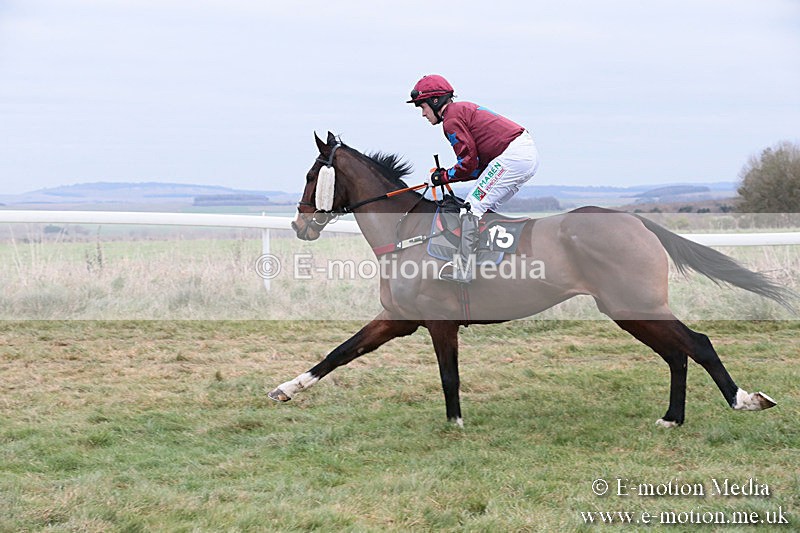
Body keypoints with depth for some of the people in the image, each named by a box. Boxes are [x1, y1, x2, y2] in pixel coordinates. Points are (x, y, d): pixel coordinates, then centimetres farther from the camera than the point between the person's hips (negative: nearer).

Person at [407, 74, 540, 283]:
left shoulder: (451, 119, -5)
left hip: (513, 155, -10)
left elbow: (469, 162, -9)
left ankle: (463, 267, -15)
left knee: (472, 207, -9)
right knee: (484, 208, 17)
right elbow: (480, 164, 22)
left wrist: (444, 177, 6)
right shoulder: (464, 109, 26)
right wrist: (447, 175, 17)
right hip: (530, 153, 10)